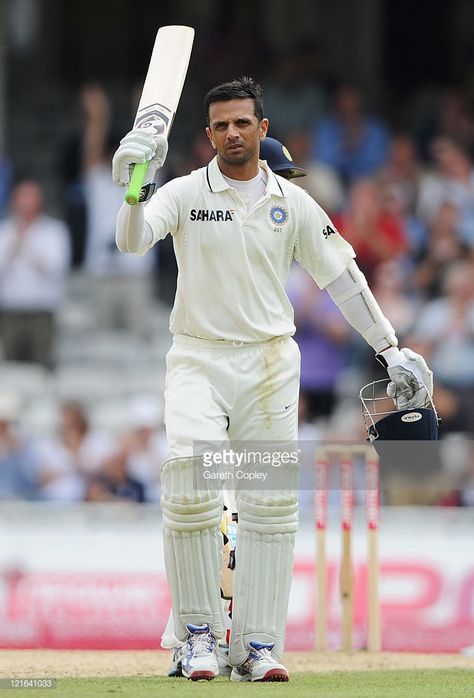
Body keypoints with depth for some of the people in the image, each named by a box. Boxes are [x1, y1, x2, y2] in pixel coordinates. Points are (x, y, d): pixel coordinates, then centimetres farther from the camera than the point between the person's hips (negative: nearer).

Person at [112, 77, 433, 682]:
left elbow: (341, 276, 10)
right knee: (189, 485, -19)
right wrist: (133, 188, -36)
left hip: (270, 362, 2)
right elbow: (132, 241, -16)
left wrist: (390, 349, 7)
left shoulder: (293, 204, 6)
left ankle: (258, 646, 3)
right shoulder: (184, 194, 0)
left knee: (270, 503, -2)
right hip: (198, 360, -2)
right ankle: (197, 634, -7)